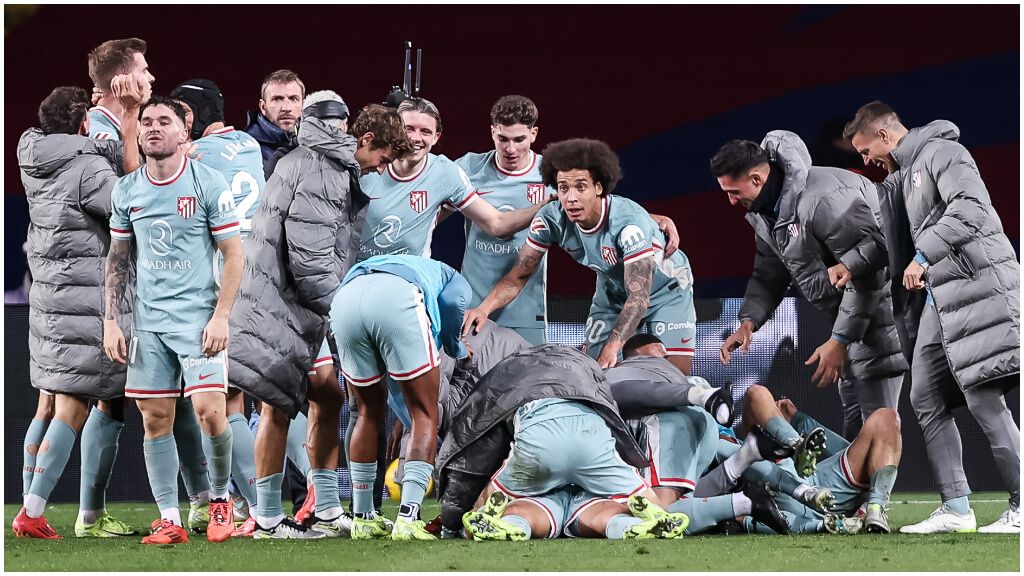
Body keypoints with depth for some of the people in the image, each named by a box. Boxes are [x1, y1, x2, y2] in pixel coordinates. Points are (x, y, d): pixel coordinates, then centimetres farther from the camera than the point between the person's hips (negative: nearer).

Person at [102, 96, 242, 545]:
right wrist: (110, 322, 8)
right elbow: (117, 259, 15)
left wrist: (220, 317, -11)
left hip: (198, 317, -4)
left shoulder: (208, 184, -5)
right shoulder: (126, 190, 7)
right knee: (155, 419, 1)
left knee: (209, 412, -14)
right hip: (147, 320, 4)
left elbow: (233, 254, -3)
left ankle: (220, 499, 9)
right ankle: (170, 520, 7)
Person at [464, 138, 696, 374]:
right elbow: (519, 275, -14)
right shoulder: (551, 219, -23)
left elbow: (639, 295, -39)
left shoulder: (628, 223, -37)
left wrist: (612, 348, -50)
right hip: (613, 291, 4)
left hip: (666, 288, -4)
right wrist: (484, 308, -32)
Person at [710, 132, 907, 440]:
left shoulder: (822, 198, -26)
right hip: (850, 309, 10)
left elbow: (866, 271, -26)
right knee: (853, 418, 11)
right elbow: (768, 276, 15)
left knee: (875, 419, -15)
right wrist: (748, 321, -4)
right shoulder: (766, 210, 7)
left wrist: (839, 340, -24)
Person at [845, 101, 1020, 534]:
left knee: (983, 398, -11)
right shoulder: (903, 177, 23)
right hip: (939, 295, 10)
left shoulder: (942, 153, -5)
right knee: (927, 399, 6)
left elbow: (970, 206, -22)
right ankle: (956, 508, 6)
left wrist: (925, 255, -23)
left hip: (977, 283, -10)